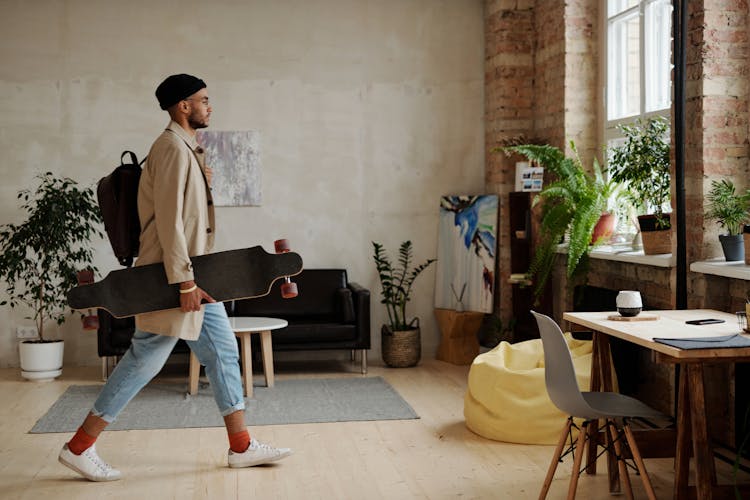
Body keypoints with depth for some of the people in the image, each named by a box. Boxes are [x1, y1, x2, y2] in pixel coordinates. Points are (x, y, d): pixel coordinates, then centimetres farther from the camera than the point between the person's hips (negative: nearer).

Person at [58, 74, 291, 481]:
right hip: (173, 279, -10)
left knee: (223, 353, 10)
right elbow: (169, 220, -22)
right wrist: (185, 282, -23)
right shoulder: (173, 147, -16)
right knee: (144, 361, -4)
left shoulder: (187, 148, 15)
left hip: (194, 276, 10)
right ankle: (79, 448, 7)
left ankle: (241, 447, 17)